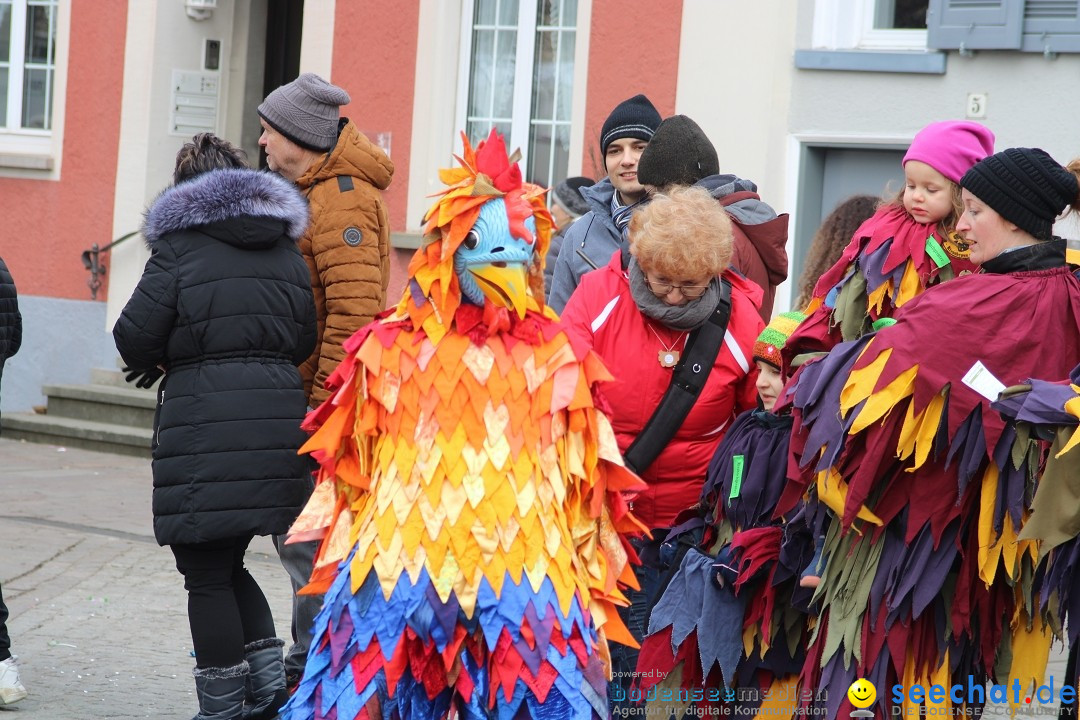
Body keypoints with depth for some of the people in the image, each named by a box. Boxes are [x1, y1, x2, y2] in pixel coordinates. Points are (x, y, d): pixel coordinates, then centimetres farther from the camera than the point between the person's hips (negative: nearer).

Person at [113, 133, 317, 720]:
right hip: (280, 410, 6)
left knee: (206, 572, 4)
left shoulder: (179, 245, -3)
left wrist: (166, 359, 14)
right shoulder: (287, 252, 14)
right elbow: (304, 341, 13)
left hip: (205, 418, -6)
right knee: (228, 564, 20)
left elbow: (135, 340, -7)